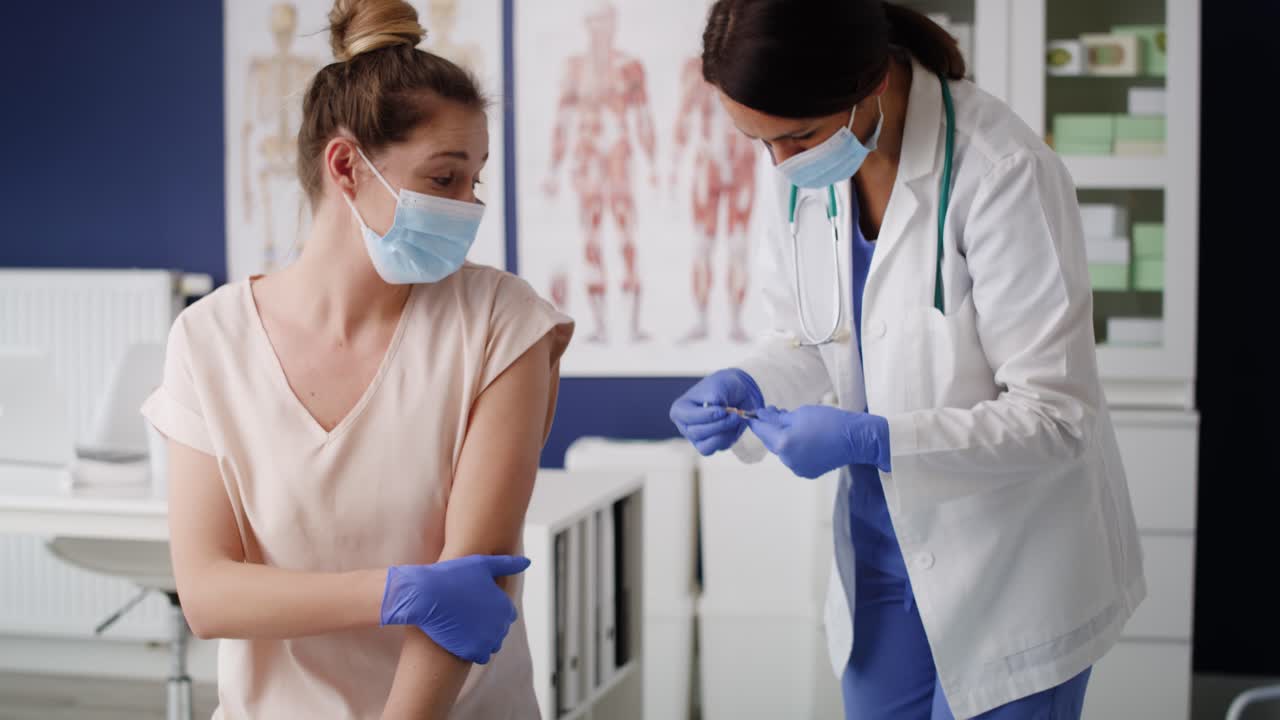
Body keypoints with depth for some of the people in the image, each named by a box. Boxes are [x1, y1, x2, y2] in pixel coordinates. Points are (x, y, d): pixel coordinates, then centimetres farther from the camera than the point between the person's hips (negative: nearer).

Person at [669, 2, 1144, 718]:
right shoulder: (805, 169, -6)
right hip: (883, 553, 6)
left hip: (1010, 571, -6)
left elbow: (1055, 416, -23)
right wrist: (746, 389, -14)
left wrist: (867, 439, -31)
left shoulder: (1003, 173, -26)